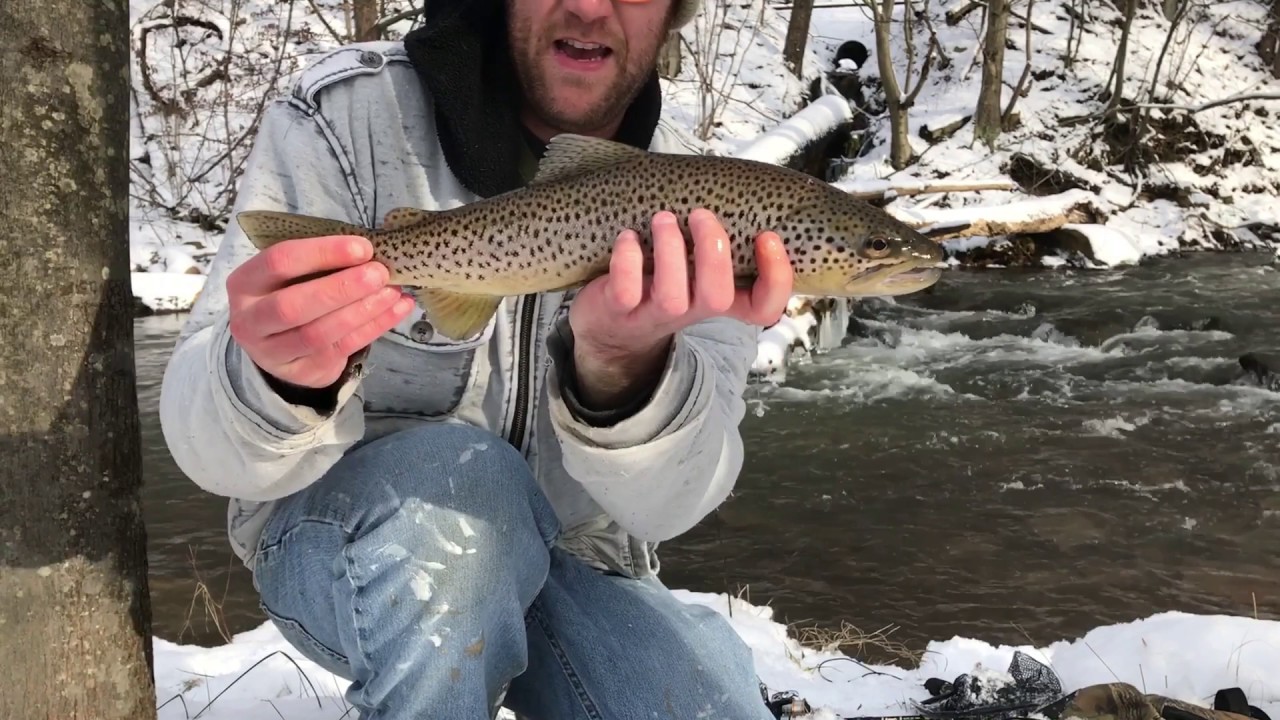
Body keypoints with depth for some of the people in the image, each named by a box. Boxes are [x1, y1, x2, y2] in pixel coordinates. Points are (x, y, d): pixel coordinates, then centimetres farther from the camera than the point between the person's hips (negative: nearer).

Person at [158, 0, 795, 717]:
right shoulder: (347, 116, -17)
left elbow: (667, 504, -21)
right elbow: (216, 450, -21)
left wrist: (627, 364, -43)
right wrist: (279, 378, -45)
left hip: (571, 566, 3)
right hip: (353, 539, -2)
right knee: (454, 481, -33)